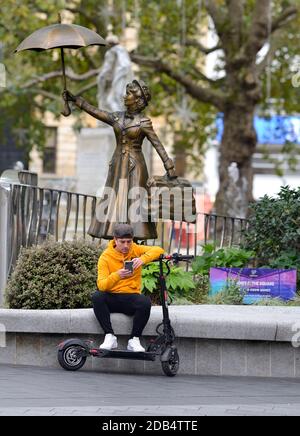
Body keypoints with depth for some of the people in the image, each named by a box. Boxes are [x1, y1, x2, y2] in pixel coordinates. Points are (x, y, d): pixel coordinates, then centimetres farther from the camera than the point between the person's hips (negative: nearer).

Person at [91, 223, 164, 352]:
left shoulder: (135, 250, 3)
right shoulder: (105, 257, -4)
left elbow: (158, 251, -12)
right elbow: (101, 285, -15)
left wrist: (142, 259, -29)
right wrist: (116, 276, -34)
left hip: (131, 298, 1)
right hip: (112, 298, -1)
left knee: (145, 302, -32)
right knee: (97, 297, -32)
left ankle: (134, 340, -19)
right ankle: (110, 337, -24)